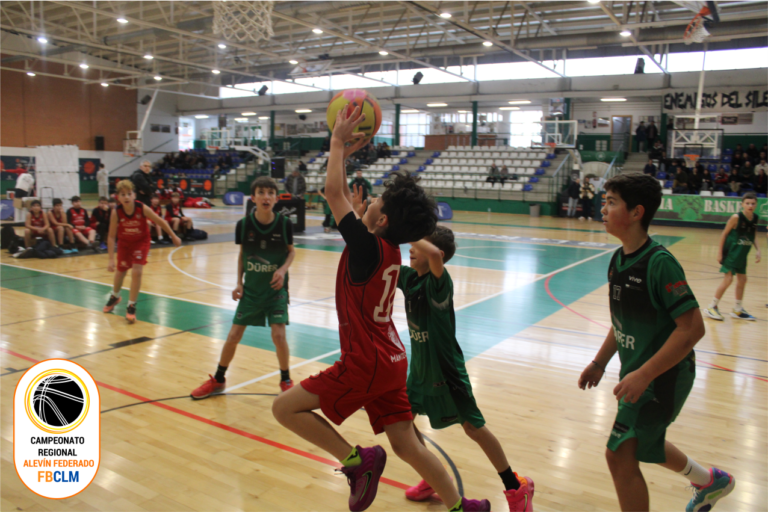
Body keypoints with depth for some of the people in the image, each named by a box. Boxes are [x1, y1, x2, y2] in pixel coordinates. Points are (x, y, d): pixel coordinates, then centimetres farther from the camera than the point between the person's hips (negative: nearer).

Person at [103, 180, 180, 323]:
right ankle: (115, 297, 48)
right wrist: (111, 259, -21)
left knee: (137, 271, -15)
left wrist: (173, 236, -3)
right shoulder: (116, 212, -25)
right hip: (124, 243, 2)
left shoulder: (142, 208, -28)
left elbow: (160, 221, -13)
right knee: (120, 271, 16)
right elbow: (111, 236, -18)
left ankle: (131, 306, 1)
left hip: (141, 242, -2)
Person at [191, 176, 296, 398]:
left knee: (278, 335, -11)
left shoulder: (285, 224, -13)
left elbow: (291, 251, 2)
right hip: (251, 288, 2)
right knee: (233, 336, 5)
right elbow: (242, 254, 4)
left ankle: (286, 380, 14)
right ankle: (218, 380, 28)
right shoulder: (243, 224, -11)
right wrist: (239, 282, -1)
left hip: (276, 288, -1)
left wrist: (283, 269, -16)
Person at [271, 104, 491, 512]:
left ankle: (357, 461, -2)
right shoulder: (390, 248, 5)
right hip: (391, 361, 9)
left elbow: (334, 194, -14)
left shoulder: (369, 247, -18)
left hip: (366, 364, -9)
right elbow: (344, 200, 17)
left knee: (284, 408, -1)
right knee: (408, 447, 15)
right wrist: (343, 153, 17)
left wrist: (338, 143, -4)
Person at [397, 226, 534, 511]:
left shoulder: (438, 280, -23)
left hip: (445, 369, -7)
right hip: (420, 368, 7)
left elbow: (435, 254, -45)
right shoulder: (408, 276, -2)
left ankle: (516, 487, 23)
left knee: (473, 426, 4)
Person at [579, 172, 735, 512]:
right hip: (639, 372, 9)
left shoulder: (659, 263, -24)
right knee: (646, 443, 26)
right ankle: (710, 481, 53)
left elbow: (692, 328, -25)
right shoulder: (618, 260, 2)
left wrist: (643, 375, -27)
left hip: (663, 376, -9)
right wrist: (599, 362, 12)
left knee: (621, 455, -7)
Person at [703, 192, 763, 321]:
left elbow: (752, 236, 13)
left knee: (742, 280, 13)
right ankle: (712, 307, 0)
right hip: (731, 252, -7)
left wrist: (758, 250, 1)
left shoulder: (755, 219, 1)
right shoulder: (736, 217, -17)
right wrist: (720, 251, -11)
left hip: (742, 254, 7)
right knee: (728, 279, -11)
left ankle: (737, 310, 27)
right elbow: (724, 234, -11)